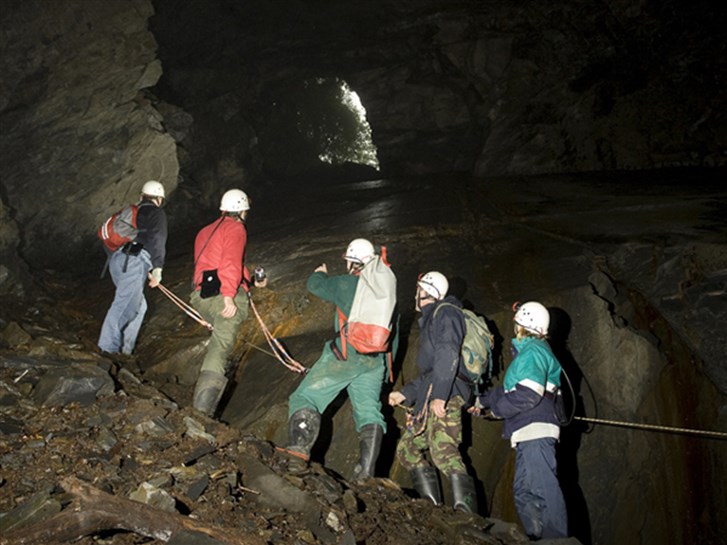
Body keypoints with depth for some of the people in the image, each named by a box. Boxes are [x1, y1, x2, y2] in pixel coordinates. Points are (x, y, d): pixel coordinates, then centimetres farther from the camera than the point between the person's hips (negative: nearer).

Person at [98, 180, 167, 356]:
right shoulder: (157, 213, 8)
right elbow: (157, 240, -7)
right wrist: (157, 268, -12)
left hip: (116, 259, 8)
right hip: (135, 261, -8)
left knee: (138, 305, 15)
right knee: (123, 305, -12)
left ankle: (124, 349, 12)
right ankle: (109, 347, -18)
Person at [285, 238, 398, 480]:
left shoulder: (346, 284, -1)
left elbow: (314, 285, 10)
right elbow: (394, 333, 22)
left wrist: (320, 273, 34)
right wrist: (386, 368, 30)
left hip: (345, 355, -5)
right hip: (375, 362, 5)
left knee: (304, 398, -1)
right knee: (369, 412, 4)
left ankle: (299, 453, -19)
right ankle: (366, 472, -10)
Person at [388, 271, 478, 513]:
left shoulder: (445, 312, 1)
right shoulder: (430, 319, 31)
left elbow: (448, 355, -16)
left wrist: (439, 394, -25)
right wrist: (405, 394, 29)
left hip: (446, 394, -11)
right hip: (430, 398, 11)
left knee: (443, 451, -25)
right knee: (407, 448, 9)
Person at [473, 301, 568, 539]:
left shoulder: (533, 351, -8)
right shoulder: (528, 352, 24)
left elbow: (529, 394, -19)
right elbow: (510, 390, 31)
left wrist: (496, 409, -8)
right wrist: (482, 400, 32)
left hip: (536, 432, -11)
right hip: (529, 434, 11)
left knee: (544, 488, -13)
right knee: (524, 492, 11)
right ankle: (538, 538, 13)